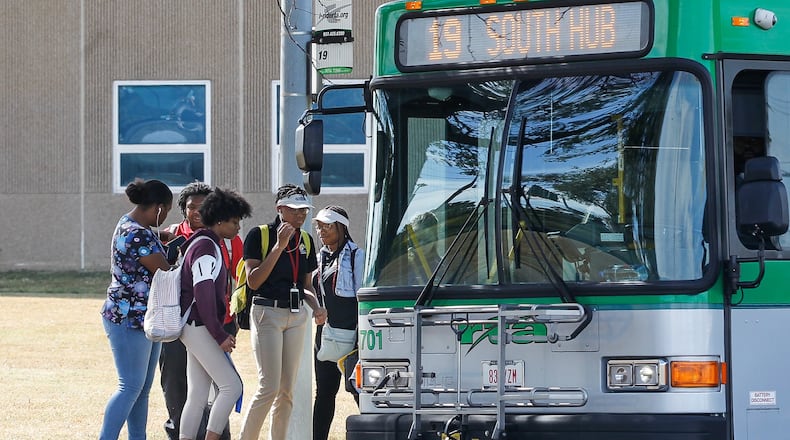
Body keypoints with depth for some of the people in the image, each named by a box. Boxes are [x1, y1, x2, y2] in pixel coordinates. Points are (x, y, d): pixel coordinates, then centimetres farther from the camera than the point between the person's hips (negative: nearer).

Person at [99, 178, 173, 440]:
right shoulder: (138, 236, -21)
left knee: (143, 388, 11)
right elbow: (165, 273, -15)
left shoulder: (129, 225, 12)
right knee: (131, 387, -9)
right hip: (130, 320, -10)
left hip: (145, 319, 10)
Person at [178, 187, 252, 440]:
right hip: (199, 327, -10)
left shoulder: (208, 246, 18)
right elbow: (204, 295, -21)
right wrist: (219, 335, -19)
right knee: (231, 386, -10)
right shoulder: (205, 248, -15)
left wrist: (221, 331, 17)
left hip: (197, 329, 10)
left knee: (197, 396, 8)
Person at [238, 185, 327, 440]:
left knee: (287, 389, 5)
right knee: (269, 387, -14)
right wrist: (279, 246, -18)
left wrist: (316, 306, 0)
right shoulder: (259, 235, -7)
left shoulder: (305, 240, 11)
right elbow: (253, 281, -14)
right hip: (267, 312, -6)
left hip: (296, 316, 6)